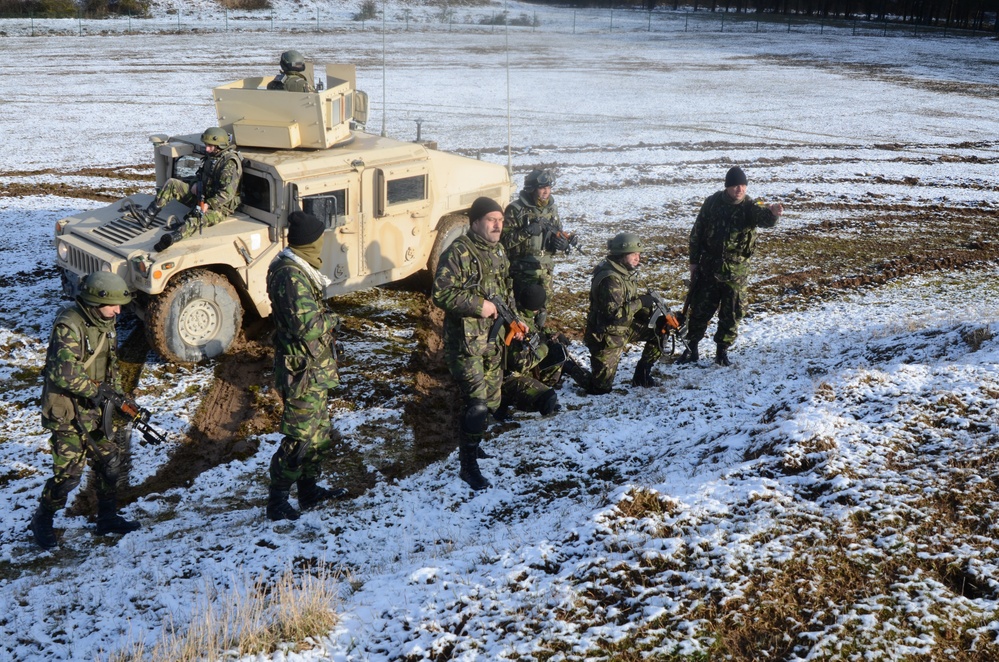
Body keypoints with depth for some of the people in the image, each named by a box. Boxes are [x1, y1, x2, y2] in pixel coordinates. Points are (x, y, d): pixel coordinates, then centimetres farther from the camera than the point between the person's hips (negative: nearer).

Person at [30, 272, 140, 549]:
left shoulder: (105, 322, 3)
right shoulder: (69, 326, -24)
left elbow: (111, 362, 15)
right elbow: (65, 373, -33)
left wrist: (116, 394, 4)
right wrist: (96, 391, -23)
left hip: (95, 408, 8)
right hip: (67, 412, -8)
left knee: (109, 462, 12)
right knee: (68, 474, -2)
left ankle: (107, 518, 29)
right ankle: (42, 521, 21)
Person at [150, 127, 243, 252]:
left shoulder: (230, 163, -21)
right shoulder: (212, 156, 8)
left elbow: (227, 193, -28)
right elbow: (201, 174, 23)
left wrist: (208, 204, -28)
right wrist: (196, 183, 0)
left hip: (219, 206, -9)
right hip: (203, 196, 9)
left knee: (197, 219, -40)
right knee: (171, 184, -3)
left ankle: (174, 236, -66)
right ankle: (148, 215, -8)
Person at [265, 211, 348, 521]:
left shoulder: (295, 269, 9)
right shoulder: (292, 276, -25)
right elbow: (308, 327, -28)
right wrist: (332, 319, -12)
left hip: (314, 368, 10)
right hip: (304, 370, -10)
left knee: (318, 432, 20)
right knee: (300, 439, -1)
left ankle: (310, 489, 32)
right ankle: (277, 501, 10)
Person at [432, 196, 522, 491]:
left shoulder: (498, 251, 10)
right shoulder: (458, 253, -17)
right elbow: (441, 294, -22)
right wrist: (478, 305, -24)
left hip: (494, 338, 8)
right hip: (466, 341, -8)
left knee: (491, 399, 16)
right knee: (477, 403, -11)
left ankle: (471, 441, 39)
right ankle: (468, 465, 2)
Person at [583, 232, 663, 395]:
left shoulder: (626, 272, 3)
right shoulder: (610, 279, -26)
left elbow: (630, 303, 13)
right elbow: (614, 314, -32)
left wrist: (650, 312, -3)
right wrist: (640, 302, -24)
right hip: (607, 335, -9)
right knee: (602, 386, -8)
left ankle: (642, 375, 14)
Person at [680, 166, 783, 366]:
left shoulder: (750, 206, -8)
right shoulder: (712, 203, -3)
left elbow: (764, 219, -31)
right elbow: (697, 232, 4)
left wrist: (772, 213, -55)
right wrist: (694, 260, 2)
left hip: (736, 271, 0)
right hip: (708, 267, 1)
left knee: (731, 314, 6)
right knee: (700, 309, 7)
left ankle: (722, 351, 21)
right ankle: (691, 348, 21)